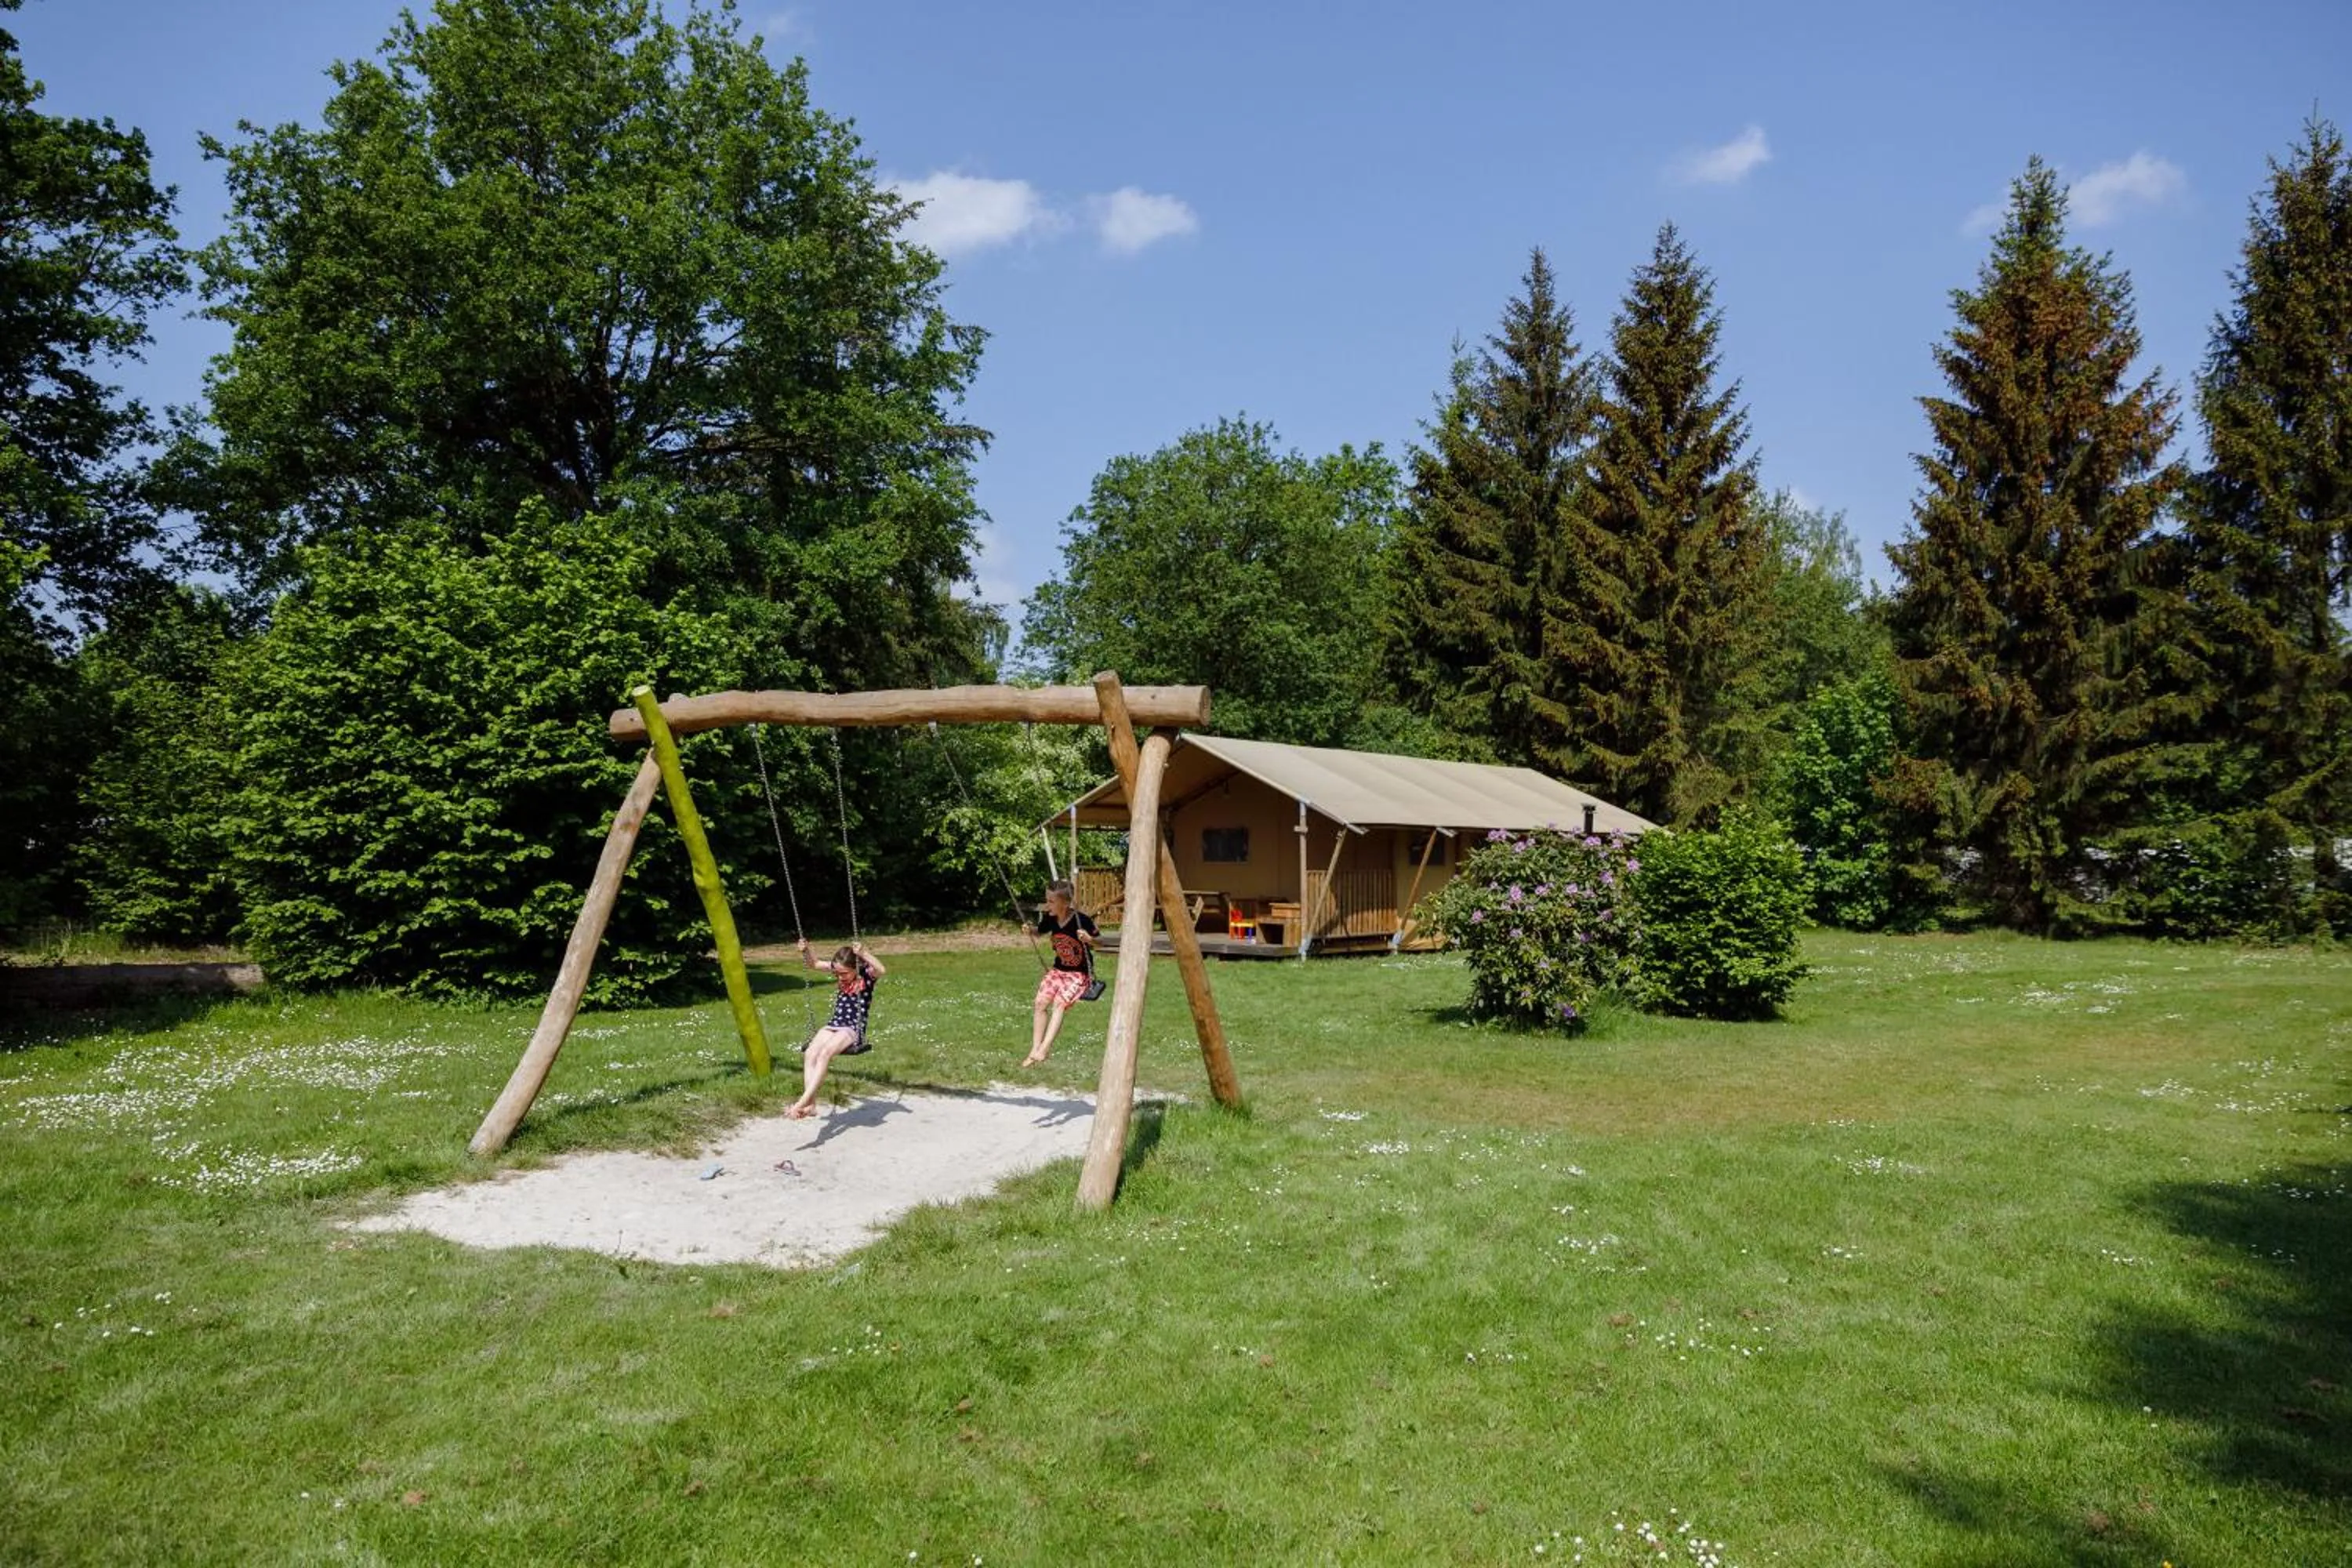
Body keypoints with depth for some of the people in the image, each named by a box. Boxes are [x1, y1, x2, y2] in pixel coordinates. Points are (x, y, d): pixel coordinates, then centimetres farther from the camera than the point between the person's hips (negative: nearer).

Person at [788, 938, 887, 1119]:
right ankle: (810, 1103, -29)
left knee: (824, 1054, -31)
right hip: (834, 1026, 6)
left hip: (853, 1030, -6)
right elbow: (813, 964, 23)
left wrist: (863, 954, -39)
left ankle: (804, 1100, -33)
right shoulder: (838, 970, 11)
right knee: (810, 1053, -23)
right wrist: (805, 951, 4)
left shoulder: (867, 973, -7)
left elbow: (882, 970, -30)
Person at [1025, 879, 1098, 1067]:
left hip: (1079, 974, -5)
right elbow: (1041, 933, 18)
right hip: (1058, 970, 5)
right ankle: (1034, 1050, -13)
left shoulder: (1082, 919, -19)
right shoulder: (1050, 919, -4)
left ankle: (1044, 1049, -33)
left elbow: (1098, 944, -9)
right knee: (1040, 1002, -15)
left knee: (1059, 1003, -26)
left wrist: (1088, 939, -31)